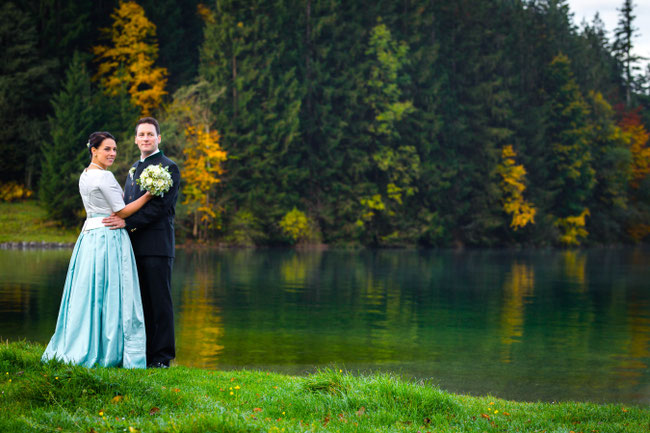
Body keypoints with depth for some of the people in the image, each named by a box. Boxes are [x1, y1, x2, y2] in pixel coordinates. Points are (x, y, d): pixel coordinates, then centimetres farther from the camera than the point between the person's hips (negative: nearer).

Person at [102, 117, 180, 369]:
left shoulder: (168, 168, -5)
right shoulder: (134, 169, 21)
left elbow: (159, 207, -14)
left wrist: (127, 221, -18)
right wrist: (118, 219, 5)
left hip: (156, 245, -7)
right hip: (135, 244, 8)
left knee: (159, 301, -5)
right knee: (140, 301, 9)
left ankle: (162, 357, -1)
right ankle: (142, 353, 13)